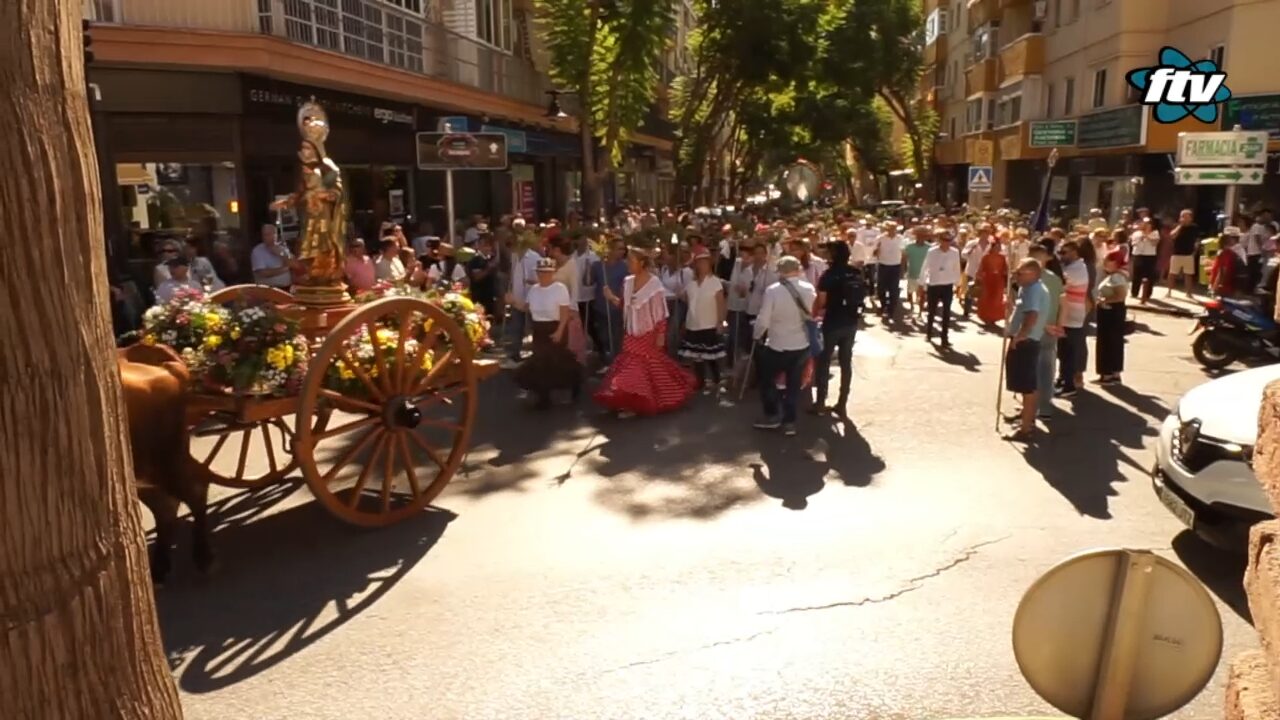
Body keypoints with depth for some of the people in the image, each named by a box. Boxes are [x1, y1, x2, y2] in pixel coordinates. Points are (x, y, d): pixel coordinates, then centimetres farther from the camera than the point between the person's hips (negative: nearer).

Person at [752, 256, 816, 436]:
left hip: (777, 346, -4)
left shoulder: (772, 290, -18)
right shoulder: (809, 289, -6)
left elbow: (763, 320, -16)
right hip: (801, 345, 4)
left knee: (766, 379, 18)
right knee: (794, 384, 16)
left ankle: (773, 416, 21)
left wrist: (758, 336, 3)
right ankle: (789, 422, 20)